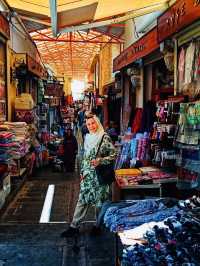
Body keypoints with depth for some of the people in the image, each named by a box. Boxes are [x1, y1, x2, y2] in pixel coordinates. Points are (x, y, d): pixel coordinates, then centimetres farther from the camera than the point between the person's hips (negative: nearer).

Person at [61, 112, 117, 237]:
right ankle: (74, 226, 16)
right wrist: (82, 172, 14)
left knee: (99, 201, 6)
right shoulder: (88, 138, 9)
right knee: (82, 200, 8)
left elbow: (114, 155, -10)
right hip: (88, 174, 5)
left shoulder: (105, 138, -10)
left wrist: (100, 161, -20)